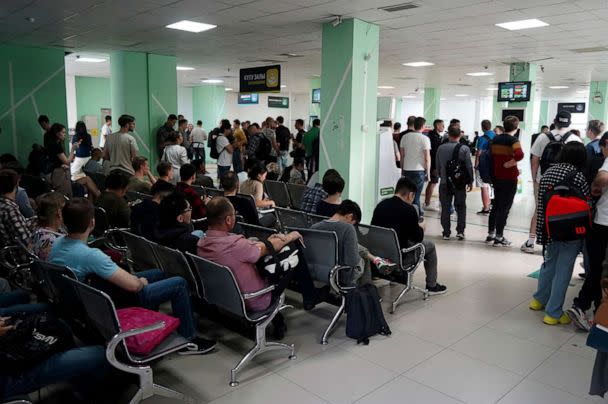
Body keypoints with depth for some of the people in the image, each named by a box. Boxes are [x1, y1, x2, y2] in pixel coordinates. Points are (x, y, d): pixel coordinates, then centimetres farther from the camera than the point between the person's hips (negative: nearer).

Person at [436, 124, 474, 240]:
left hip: (445, 183, 1)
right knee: (461, 207, 12)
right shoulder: (464, 149, -8)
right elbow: (469, 167, -6)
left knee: (445, 208, 9)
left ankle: (446, 232, 10)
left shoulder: (441, 148, -2)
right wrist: (470, 182, 6)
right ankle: (460, 231, 5)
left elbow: (438, 166, 5)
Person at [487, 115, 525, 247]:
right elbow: (519, 155, -32)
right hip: (509, 179, -6)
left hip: (496, 177, 6)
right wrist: (508, 164, -19)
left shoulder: (495, 139, 7)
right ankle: (499, 237, 4)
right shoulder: (513, 140, -14)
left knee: (496, 206, 16)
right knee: (504, 208, 1)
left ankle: (490, 234, 20)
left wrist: (494, 172, 16)